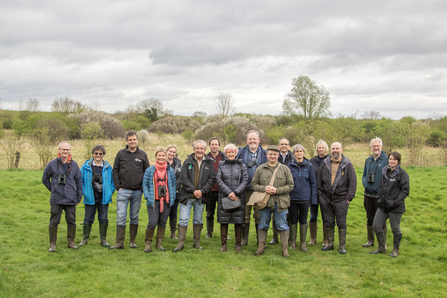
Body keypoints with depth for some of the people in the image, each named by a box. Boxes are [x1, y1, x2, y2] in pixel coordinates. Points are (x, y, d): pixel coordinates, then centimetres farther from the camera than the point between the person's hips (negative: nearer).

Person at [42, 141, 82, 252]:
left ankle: (71, 242, 21)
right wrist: (53, 189, 6)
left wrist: (79, 197, 9)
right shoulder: (52, 164, 0)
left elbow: (79, 181, 12)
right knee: (54, 222, 1)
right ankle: (52, 244, 11)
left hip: (71, 199, 2)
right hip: (56, 199, -1)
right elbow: (45, 179, 12)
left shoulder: (74, 164, 6)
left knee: (71, 221, 8)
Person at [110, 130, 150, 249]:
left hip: (137, 191, 1)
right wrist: (118, 186, -3)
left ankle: (132, 241, 17)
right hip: (123, 191, -1)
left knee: (134, 217, 8)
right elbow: (115, 171, 6)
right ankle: (119, 243, -2)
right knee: (121, 216, -5)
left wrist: (143, 187, 0)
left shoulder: (142, 155, 6)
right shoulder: (121, 154, 4)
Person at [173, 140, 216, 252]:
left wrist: (202, 191, -11)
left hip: (200, 196, 2)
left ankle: (197, 243, 23)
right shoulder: (188, 162, 1)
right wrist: (193, 190, -13)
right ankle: (180, 243, 4)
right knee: (183, 220, -3)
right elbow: (183, 178, -5)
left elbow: (212, 179, 1)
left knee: (198, 220, 12)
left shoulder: (209, 163, 5)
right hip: (186, 196, -1)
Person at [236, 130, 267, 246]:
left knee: (259, 216, 5)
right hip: (245, 189, 1)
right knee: (245, 215, 6)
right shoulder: (241, 152, 8)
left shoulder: (264, 154, 6)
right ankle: (244, 239, 17)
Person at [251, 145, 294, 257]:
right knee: (263, 226, 10)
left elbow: (290, 185, 1)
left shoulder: (285, 169, 3)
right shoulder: (260, 169, 5)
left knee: (282, 226, 4)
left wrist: (277, 190, -12)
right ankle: (260, 248, 21)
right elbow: (254, 184, 6)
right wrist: (264, 188, -13)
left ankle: (285, 249, 13)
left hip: (280, 203, -1)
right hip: (264, 202, 1)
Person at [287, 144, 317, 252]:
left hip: (305, 198, 0)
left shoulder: (309, 166, 0)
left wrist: (314, 198, -1)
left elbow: (313, 182, 3)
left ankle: (303, 243, 17)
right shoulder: (290, 166, 1)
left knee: (303, 220, 8)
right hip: (292, 197, 0)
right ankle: (293, 242, 20)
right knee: (293, 220, 9)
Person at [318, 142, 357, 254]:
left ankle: (342, 246, 11)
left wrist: (349, 197, -6)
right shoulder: (325, 163, 8)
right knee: (328, 223, 10)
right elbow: (319, 180, 14)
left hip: (341, 199, -3)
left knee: (341, 223, 2)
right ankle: (330, 244, 22)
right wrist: (320, 193, 7)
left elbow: (352, 182, -1)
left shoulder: (347, 164, -1)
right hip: (326, 199, 3)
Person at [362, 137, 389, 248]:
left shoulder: (386, 160, -6)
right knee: (370, 218, 14)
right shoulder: (368, 160, 11)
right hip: (368, 195, 5)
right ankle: (370, 240, 25)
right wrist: (365, 183, 0)